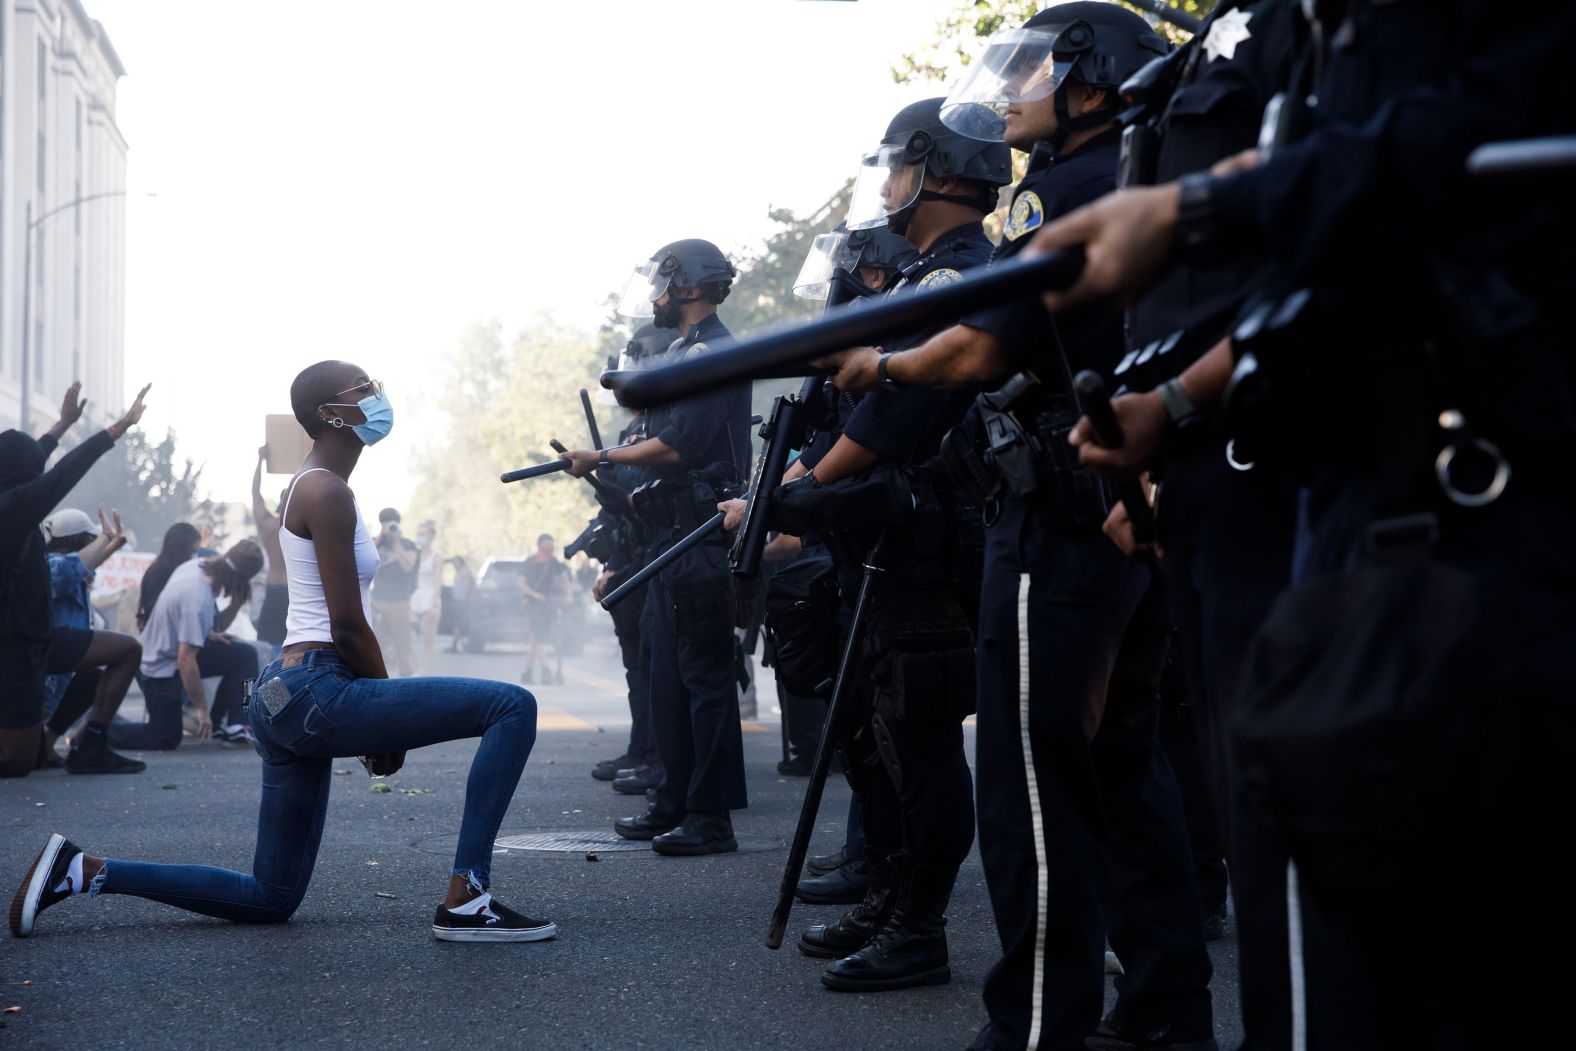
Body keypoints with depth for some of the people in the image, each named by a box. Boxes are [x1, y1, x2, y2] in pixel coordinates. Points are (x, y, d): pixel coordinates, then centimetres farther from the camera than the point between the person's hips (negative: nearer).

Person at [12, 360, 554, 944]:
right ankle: (467, 903, -16)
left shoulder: (309, 486, 21)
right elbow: (348, 623, -14)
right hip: (317, 693, -11)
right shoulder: (328, 491, -10)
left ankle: (83, 870, 17)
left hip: (285, 697, 11)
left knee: (270, 898, 17)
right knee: (512, 708, -15)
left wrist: (377, 720, 18)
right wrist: (391, 721, -3)